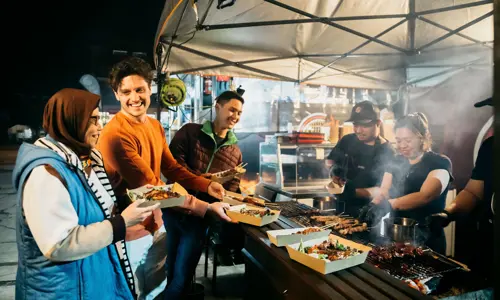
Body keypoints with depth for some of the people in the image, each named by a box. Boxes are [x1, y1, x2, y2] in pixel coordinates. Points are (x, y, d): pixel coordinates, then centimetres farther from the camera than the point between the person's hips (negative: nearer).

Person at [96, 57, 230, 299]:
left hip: (155, 224, 8)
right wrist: (207, 207, -25)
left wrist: (207, 185, -9)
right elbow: (152, 189, -26)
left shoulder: (155, 126, 3)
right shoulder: (115, 136, -26)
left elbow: (172, 168, 7)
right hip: (130, 233, -8)